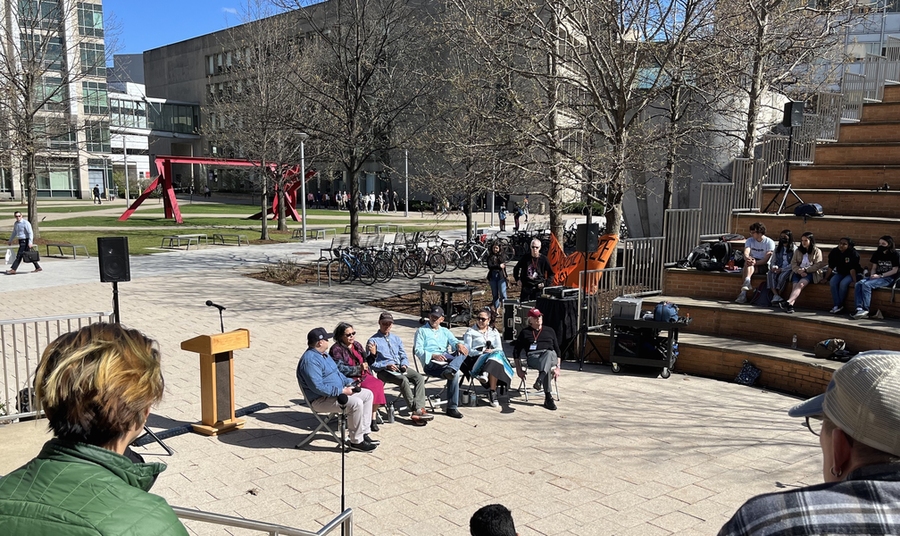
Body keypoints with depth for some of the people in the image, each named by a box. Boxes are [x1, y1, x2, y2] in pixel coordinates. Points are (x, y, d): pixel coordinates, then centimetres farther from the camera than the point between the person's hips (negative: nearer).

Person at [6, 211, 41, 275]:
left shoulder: (25, 223, -12)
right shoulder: (16, 224, 13)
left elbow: (30, 233, -17)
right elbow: (14, 233, 27)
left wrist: (30, 242, -24)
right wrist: (10, 241, 34)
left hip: (25, 241, -9)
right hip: (21, 241, 9)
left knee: (19, 255, -8)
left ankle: (13, 269, -7)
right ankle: (38, 267, 16)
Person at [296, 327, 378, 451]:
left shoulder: (323, 354, 12)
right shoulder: (310, 360, -23)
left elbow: (337, 373, 22)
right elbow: (318, 388, -29)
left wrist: (349, 382, 4)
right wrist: (342, 391, -25)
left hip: (338, 392, 11)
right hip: (321, 400, -11)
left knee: (368, 394, 6)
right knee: (356, 403, -29)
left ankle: (363, 433, 7)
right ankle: (356, 441, -14)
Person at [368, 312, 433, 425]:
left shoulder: (396, 339, 23)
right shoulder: (373, 341, 5)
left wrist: (404, 364, -1)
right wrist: (386, 366, -16)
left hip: (400, 368, 6)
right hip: (384, 370, -6)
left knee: (419, 377, -22)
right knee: (403, 380, -34)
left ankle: (418, 409, -34)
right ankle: (416, 411, -33)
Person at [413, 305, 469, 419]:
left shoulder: (445, 331, 29)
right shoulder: (421, 331, 15)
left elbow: (454, 341, 11)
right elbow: (418, 350, 1)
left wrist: (459, 344, -17)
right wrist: (433, 356, -18)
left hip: (446, 359, 5)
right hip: (430, 363, -5)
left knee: (464, 350, -26)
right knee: (455, 374, -32)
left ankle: (449, 370, -45)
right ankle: (452, 408, -31)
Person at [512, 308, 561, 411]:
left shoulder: (549, 331, 25)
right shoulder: (524, 333, 19)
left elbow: (557, 349, 24)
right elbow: (516, 351, 17)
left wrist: (558, 367, 11)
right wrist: (519, 369, 6)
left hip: (550, 355, 1)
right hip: (533, 356, -1)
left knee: (549, 353, -42)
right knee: (547, 367, -40)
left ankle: (539, 380, -64)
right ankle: (548, 397, -50)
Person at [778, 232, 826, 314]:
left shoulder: (817, 251, 9)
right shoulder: (798, 251, 20)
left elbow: (817, 265, -2)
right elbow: (793, 264, 9)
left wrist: (805, 270, -13)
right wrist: (800, 271, -10)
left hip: (811, 273, -3)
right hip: (798, 273, 3)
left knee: (800, 284, -33)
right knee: (795, 286, -28)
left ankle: (788, 302, -50)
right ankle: (790, 305, -49)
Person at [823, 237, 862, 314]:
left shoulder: (853, 253, -20)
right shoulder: (834, 252, -6)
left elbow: (852, 269, -25)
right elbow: (830, 267, -3)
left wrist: (854, 281, -28)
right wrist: (826, 278, -4)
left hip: (853, 274, -5)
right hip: (840, 273, 5)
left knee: (843, 283, -32)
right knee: (832, 282, -25)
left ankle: (839, 305, -18)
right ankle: (836, 305, -25)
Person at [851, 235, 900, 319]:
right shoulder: (877, 254, 15)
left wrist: (880, 275, -15)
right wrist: (872, 275, -6)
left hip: (888, 278, -7)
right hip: (877, 276, 7)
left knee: (866, 284, -31)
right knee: (858, 284, -21)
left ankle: (865, 310, -29)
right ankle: (859, 308, -32)